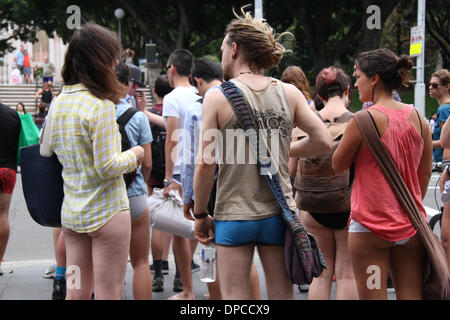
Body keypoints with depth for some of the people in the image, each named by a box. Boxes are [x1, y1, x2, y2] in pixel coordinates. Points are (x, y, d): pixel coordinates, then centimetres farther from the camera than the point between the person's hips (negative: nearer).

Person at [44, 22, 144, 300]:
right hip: (107, 212, -7)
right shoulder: (101, 105, -18)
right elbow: (107, 167, -19)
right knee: (109, 294, 1)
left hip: (71, 212, 7)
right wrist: (134, 155, -2)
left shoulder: (58, 102, 5)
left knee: (77, 293, 14)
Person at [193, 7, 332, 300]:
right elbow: (323, 142, 0)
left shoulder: (218, 97, -8)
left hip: (234, 216, -3)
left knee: (235, 297, 4)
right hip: (278, 214, 3)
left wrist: (201, 214, 2)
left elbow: (206, 164, -9)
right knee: (282, 295, 12)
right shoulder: (289, 93, 1)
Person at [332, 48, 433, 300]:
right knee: (411, 295, 8)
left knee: (372, 296, 1)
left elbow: (338, 164, -1)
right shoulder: (418, 118, 4)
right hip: (410, 226, 5)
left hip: (370, 225, -5)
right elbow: (425, 173, 12)